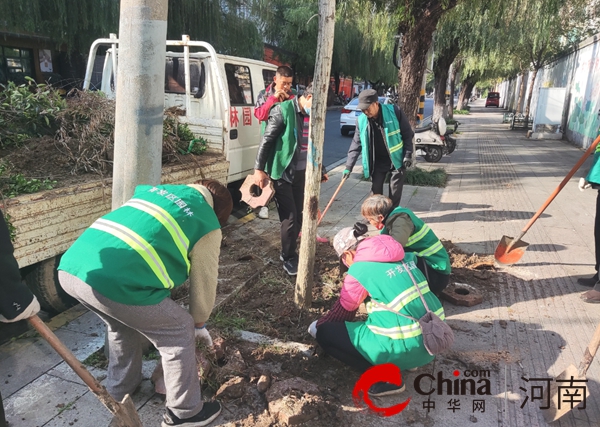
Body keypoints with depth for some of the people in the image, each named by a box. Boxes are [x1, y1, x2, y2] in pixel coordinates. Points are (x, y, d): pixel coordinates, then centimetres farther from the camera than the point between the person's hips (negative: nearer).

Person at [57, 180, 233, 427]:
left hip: (70, 267, 8)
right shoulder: (207, 225, 9)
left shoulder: (156, 189, 27)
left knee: (122, 324, 34)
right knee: (179, 334, 14)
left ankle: (121, 389, 52)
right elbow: (204, 283, 16)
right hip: (115, 282, -8)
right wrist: (199, 324, 36)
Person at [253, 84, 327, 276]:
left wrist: (319, 169, 20)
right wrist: (259, 169, -16)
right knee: (289, 218, -3)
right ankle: (288, 258, 14)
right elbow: (266, 140, -13)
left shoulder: (312, 115, 6)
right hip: (282, 173, -6)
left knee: (298, 216, 12)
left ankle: (290, 252, 29)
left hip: (302, 173, 6)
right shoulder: (283, 110, -14)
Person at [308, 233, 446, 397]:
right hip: (434, 335, 8)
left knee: (324, 333, 3)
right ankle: (407, 360, 20)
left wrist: (318, 326, 24)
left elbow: (343, 310, 5)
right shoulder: (403, 256, 9)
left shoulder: (359, 270, -9)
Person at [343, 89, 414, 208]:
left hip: (397, 159, -2)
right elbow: (356, 144, -4)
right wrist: (349, 166, -9)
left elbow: (408, 134, -8)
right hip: (378, 161, 3)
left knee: (395, 191, 3)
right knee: (375, 190, 5)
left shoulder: (395, 111, -17)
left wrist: (408, 155, -12)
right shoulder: (361, 120, -9)